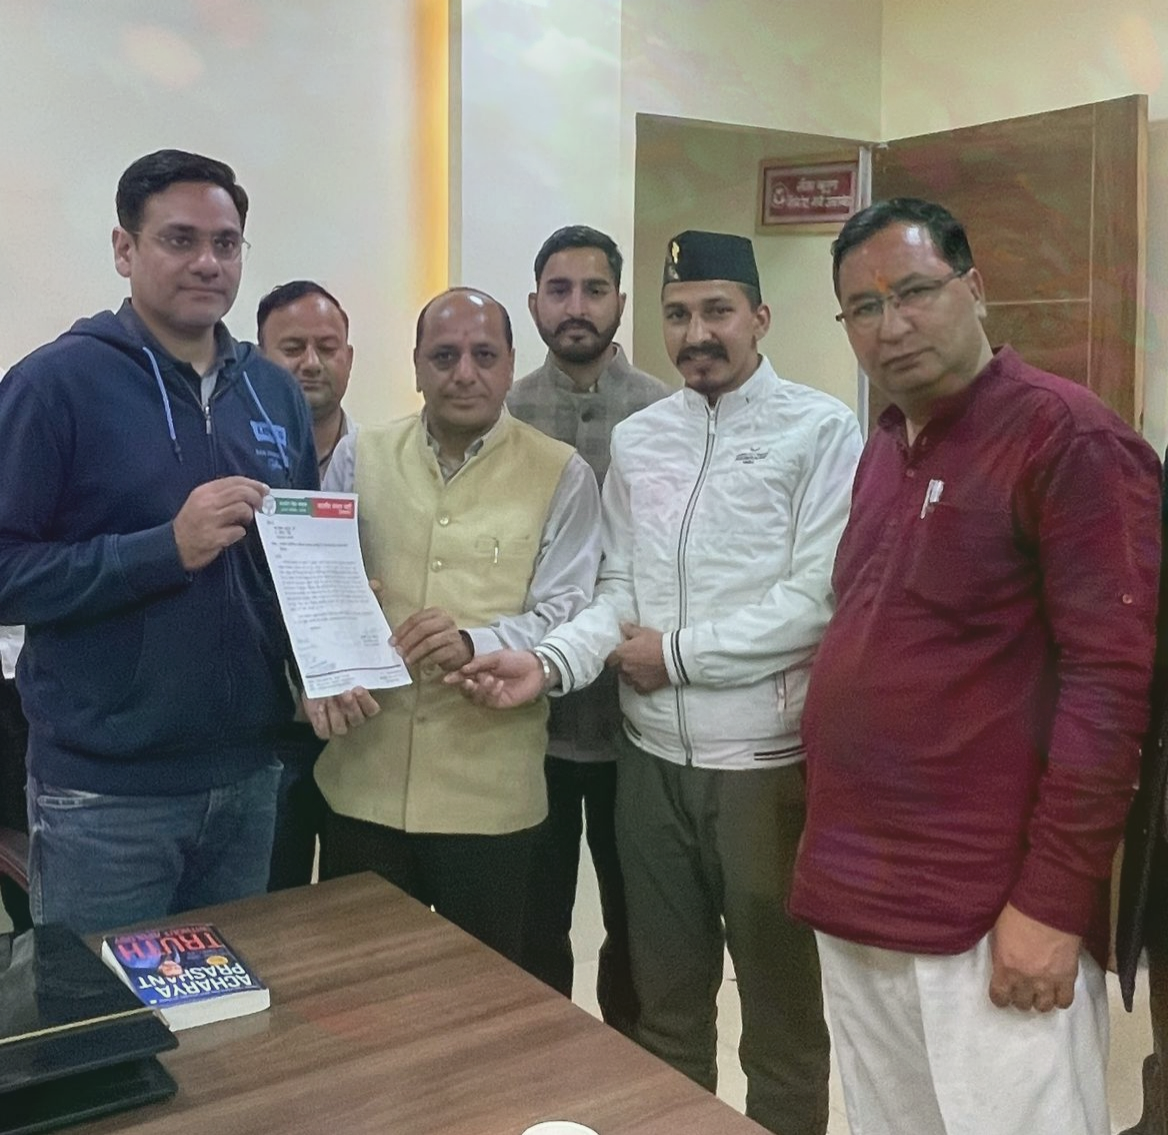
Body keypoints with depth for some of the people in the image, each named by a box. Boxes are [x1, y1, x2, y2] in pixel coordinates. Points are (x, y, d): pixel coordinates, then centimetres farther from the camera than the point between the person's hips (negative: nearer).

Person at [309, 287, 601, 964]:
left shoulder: (560, 475, -1)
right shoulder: (358, 458, 8)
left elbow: (566, 613, -7)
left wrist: (476, 643, -25)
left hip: (489, 790, -2)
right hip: (364, 780, 3)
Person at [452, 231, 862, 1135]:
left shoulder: (821, 429, -7)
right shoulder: (637, 439, 9)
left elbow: (817, 599, -15)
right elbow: (618, 591, 7)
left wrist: (678, 653, -11)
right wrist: (551, 662, -11)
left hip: (765, 758, -4)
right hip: (653, 755, 5)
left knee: (781, 1000, 13)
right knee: (663, 995, 18)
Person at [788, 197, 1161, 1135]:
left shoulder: (1068, 436, -12)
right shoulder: (883, 449, 12)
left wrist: (1052, 901, -18)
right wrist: (831, 847, 11)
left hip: (987, 919, -7)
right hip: (854, 898, 8)